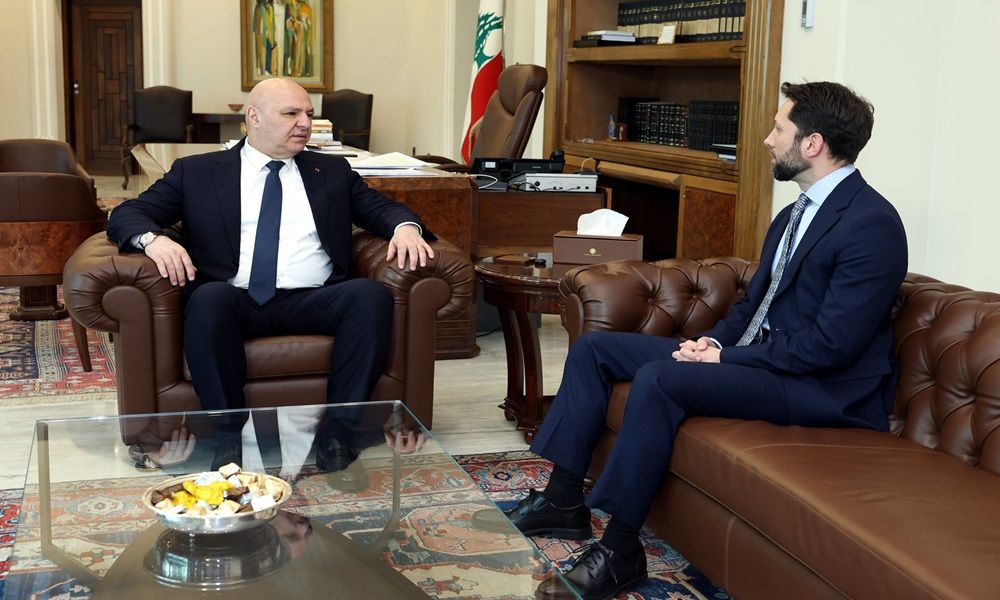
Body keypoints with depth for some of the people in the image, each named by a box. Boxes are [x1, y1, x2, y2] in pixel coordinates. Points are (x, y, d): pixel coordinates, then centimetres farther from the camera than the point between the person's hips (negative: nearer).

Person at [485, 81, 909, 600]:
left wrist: (725, 356, -18)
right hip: (750, 355, 10)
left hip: (823, 388, -10)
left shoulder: (872, 224, -17)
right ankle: (564, 498, 5)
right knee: (594, 347, 3)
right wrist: (713, 341, -1)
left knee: (658, 378, -32)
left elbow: (831, 345, -22)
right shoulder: (795, 214, 13)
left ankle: (620, 550, -20)